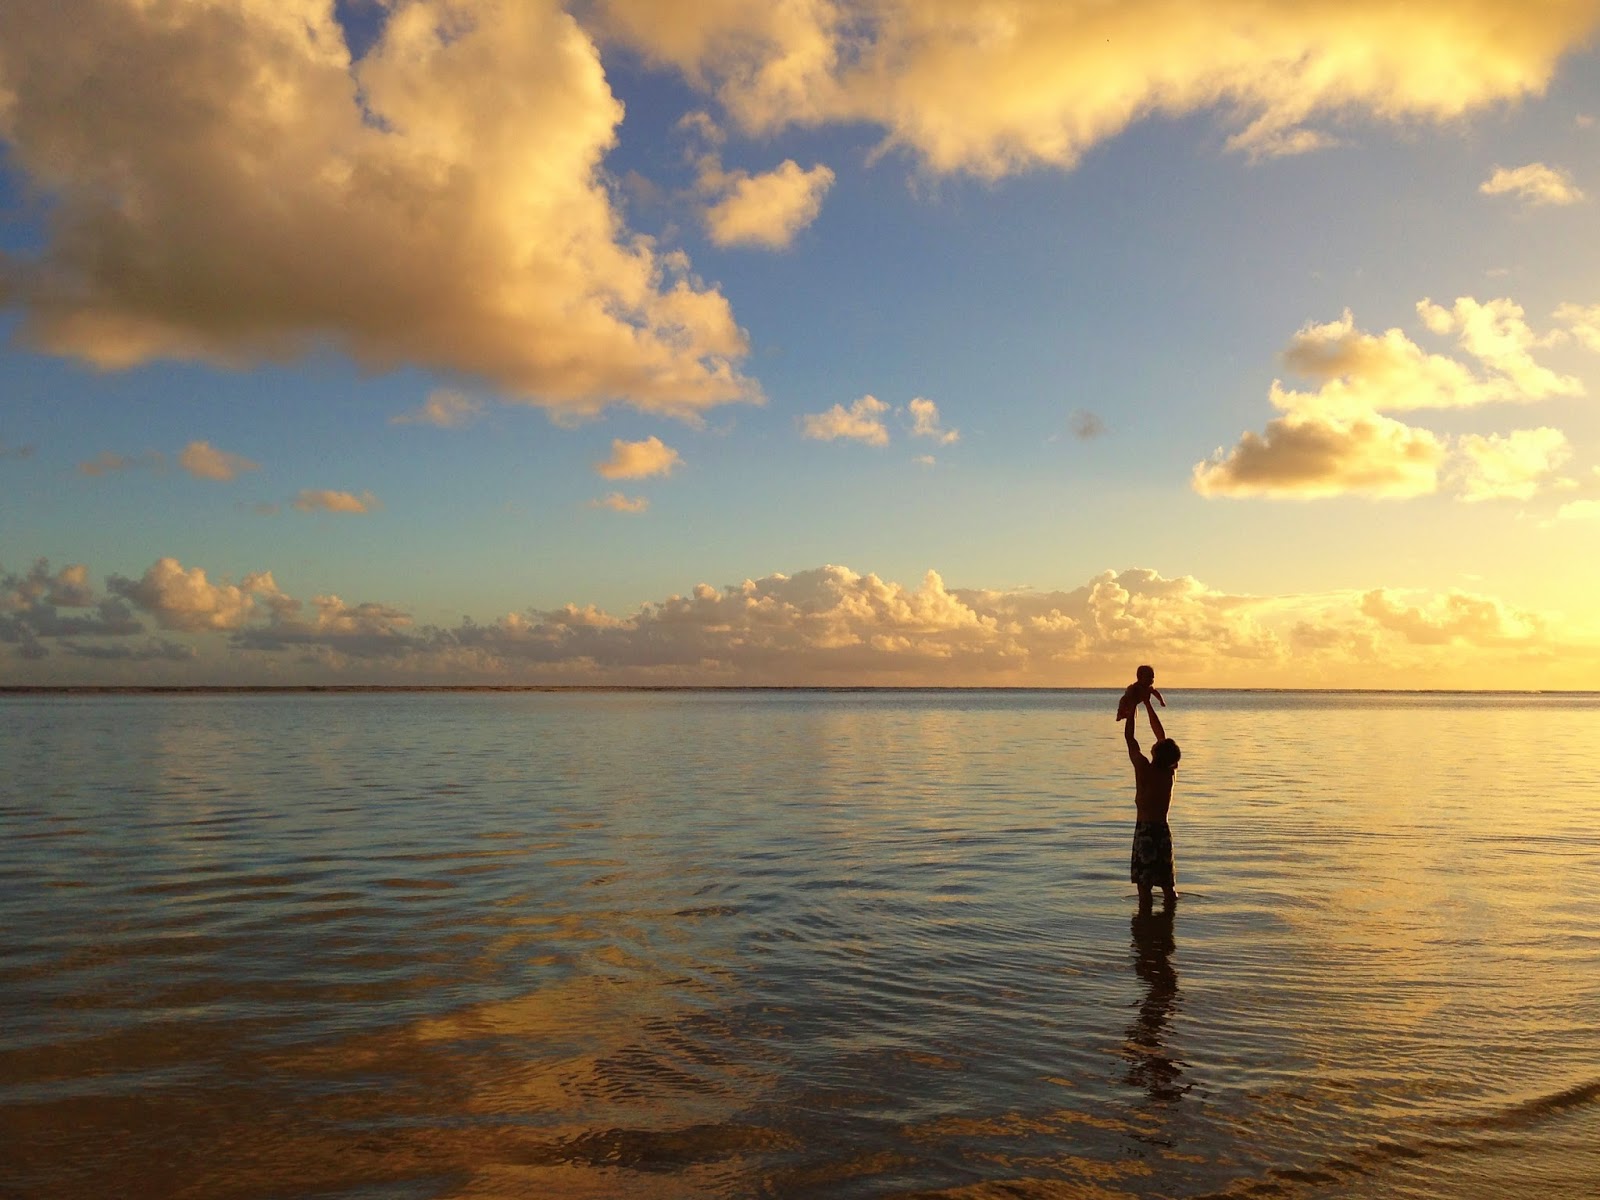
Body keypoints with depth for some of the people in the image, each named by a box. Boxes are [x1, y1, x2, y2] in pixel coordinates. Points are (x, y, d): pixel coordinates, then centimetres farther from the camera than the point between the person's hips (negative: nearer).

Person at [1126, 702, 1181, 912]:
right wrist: (1147, 704, 22)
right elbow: (1161, 733, 14)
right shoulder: (1170, 771, 4)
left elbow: (1129, 737, 0)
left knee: (1144, 884, -3)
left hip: (1144, 830, -5)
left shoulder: (1143, 767, -11)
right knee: (1167, 883, 15)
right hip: (1163, 830, 5)